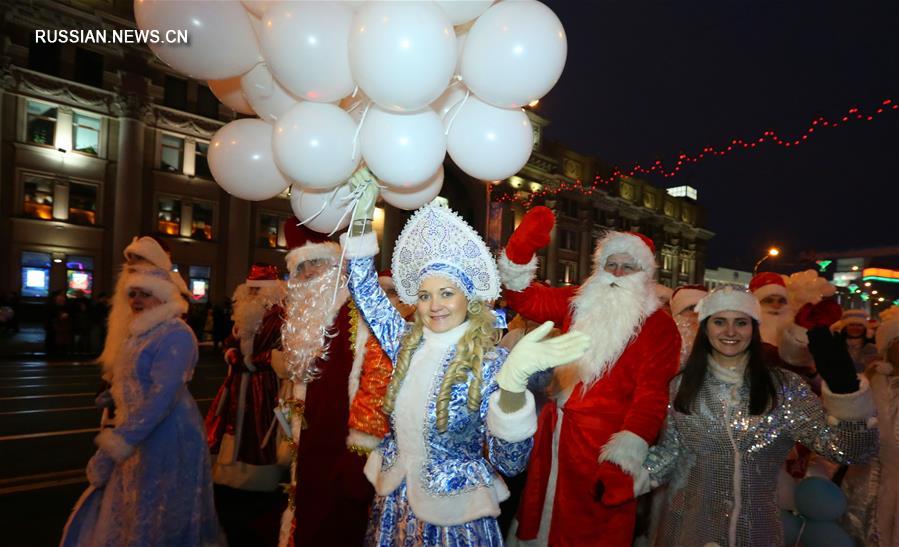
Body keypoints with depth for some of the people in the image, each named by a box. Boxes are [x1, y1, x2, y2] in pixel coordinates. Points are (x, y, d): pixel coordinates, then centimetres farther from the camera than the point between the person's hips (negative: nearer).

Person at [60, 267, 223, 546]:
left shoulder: (176, 335, -20)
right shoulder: (140, 332, 11)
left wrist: (123, 437, -28)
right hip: (136, 434, 10)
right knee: (127, 508, 21)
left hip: (167, 436, -9)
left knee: (157, 515, 5)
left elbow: (164, 395, -27)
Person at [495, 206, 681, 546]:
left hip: (605, 446, -4)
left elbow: (651, 394, -14)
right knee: (541, 514, 18)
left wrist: (624, 456, -24)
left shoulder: (658, 325, -7)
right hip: (555, 433, 5)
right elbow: (529, 301, 2)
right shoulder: (580, 303, 8)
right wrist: (520, 254, -15)